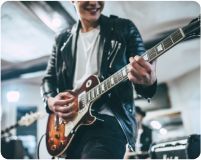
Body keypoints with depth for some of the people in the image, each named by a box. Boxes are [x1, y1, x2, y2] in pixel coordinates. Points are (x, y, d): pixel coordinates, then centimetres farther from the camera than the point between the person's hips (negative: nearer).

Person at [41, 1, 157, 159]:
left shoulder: (124, 28, 4)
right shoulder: (62, 40, 15)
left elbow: (142, 68, -1)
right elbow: (48, 78, 20)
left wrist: (149, 81, -26)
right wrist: (51, 101, -2)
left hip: (108, 120, -4)